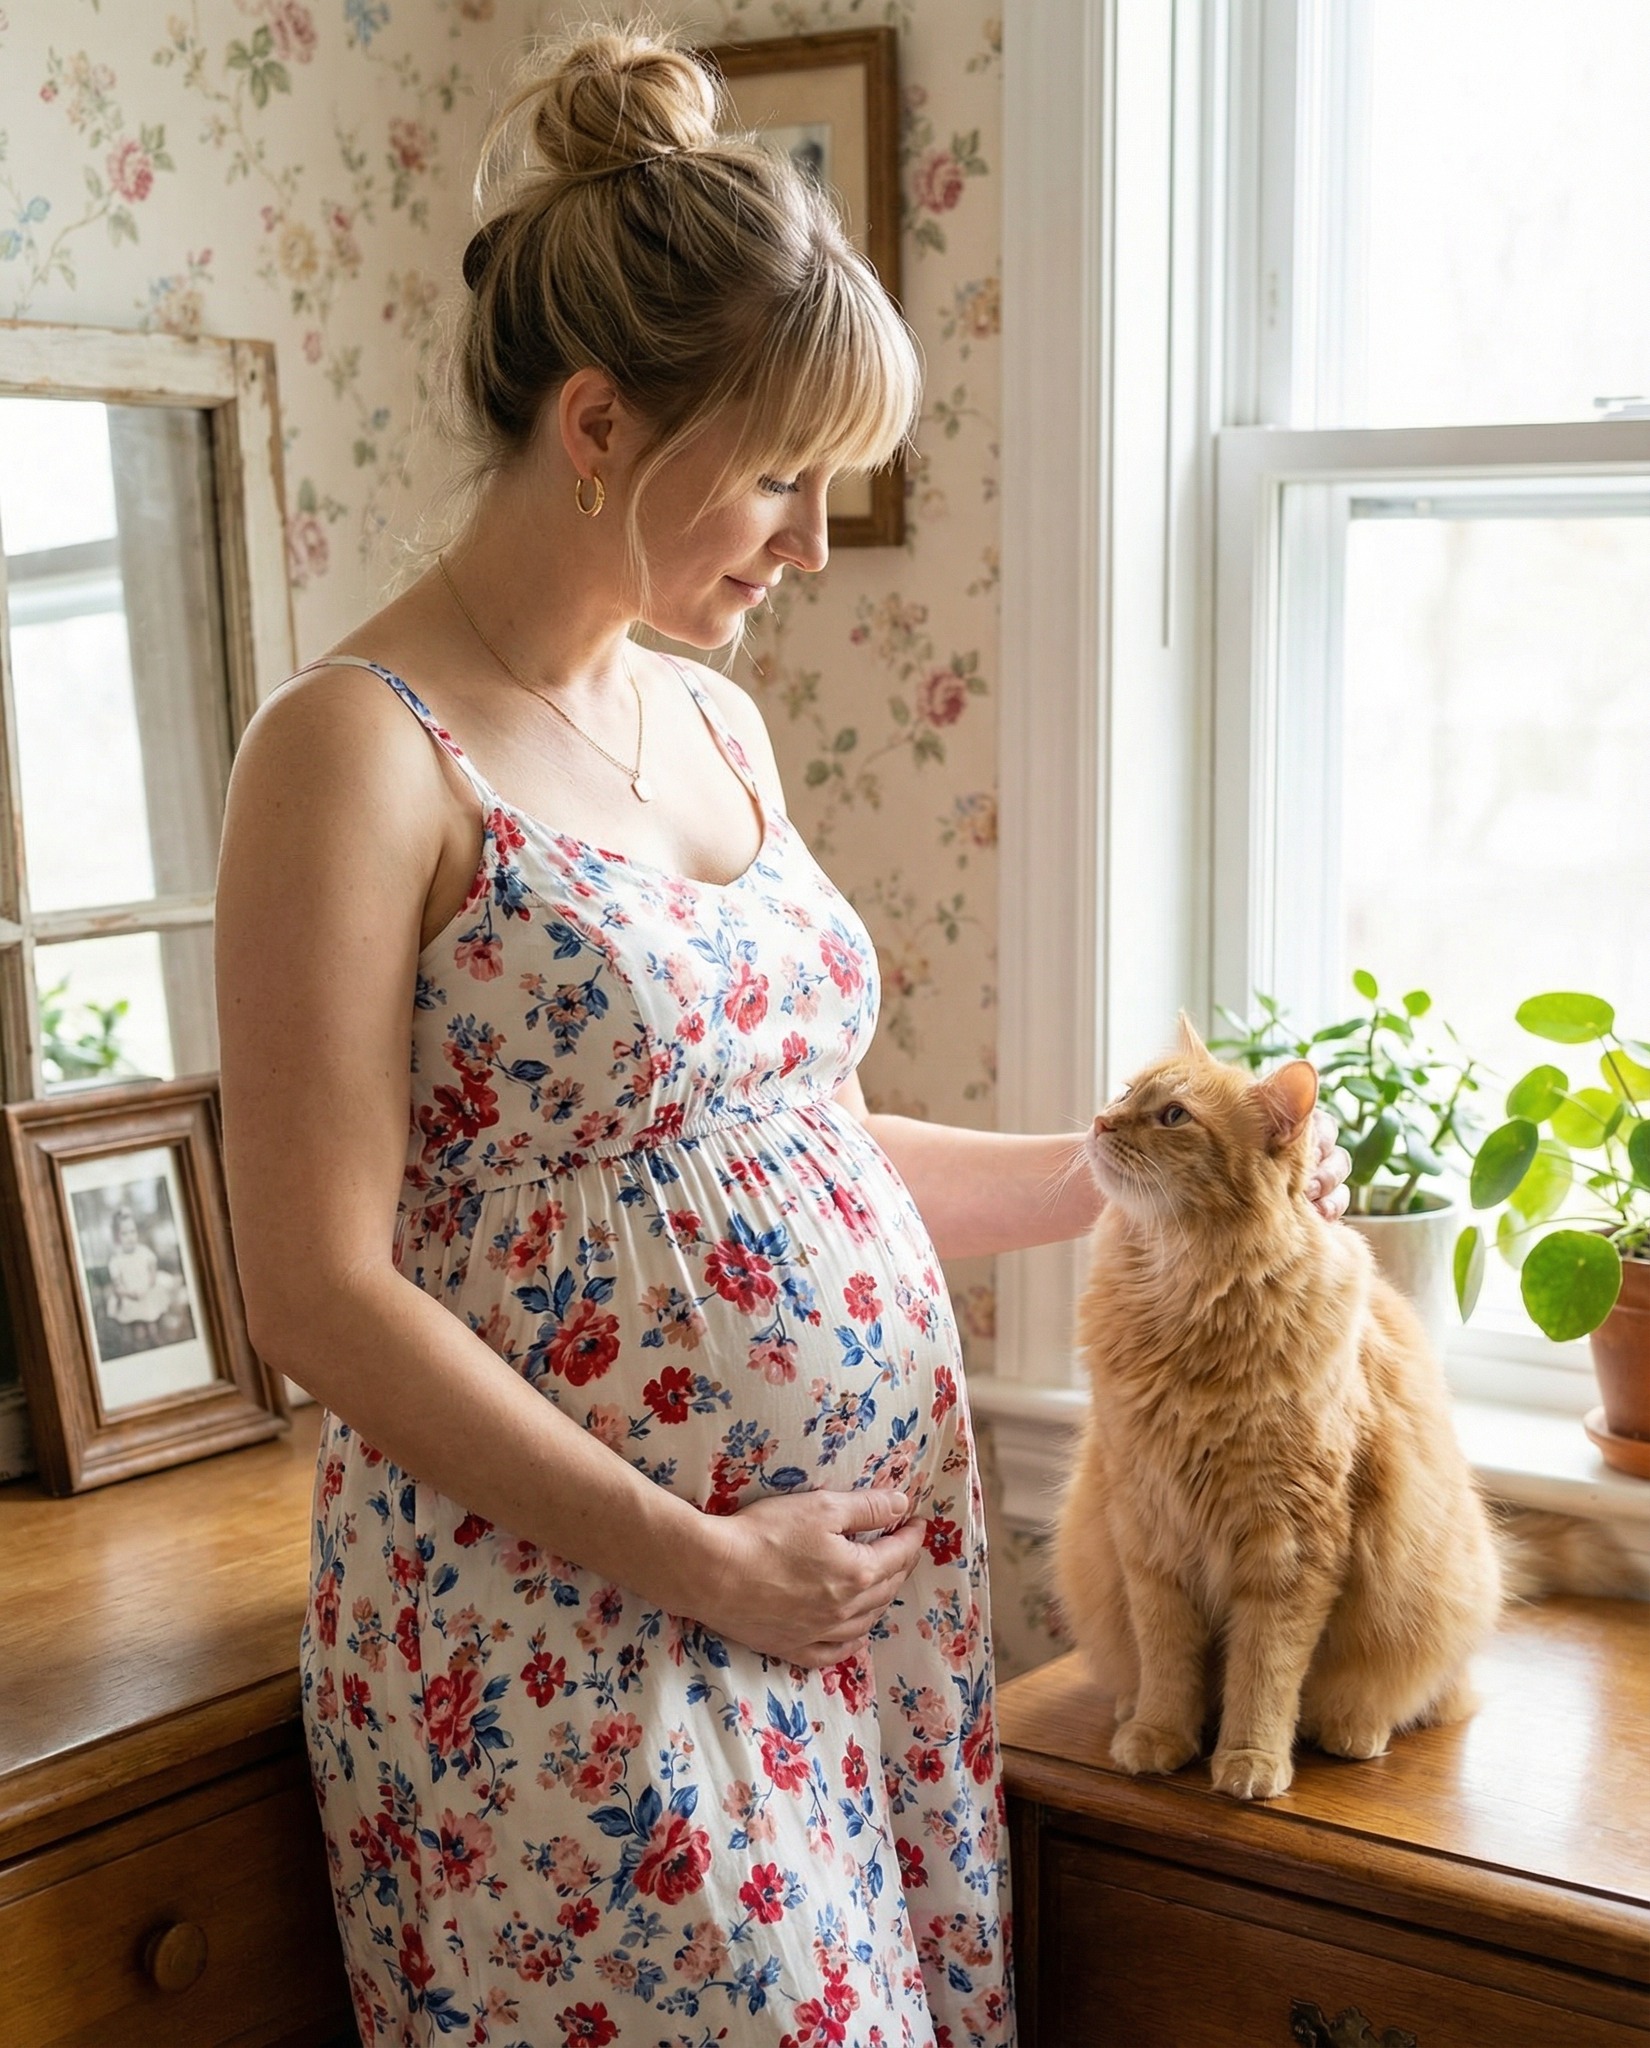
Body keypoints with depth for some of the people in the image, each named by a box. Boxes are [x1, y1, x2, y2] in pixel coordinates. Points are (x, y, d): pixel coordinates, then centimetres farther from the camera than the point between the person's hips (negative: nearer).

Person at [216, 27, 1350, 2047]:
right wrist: (699, 1563, -15)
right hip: (567, 1632, -6)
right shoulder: (362, 746, -13)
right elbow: (320, 1292, -15)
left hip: (867, 1566, 7)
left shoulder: (718, 722, 9)